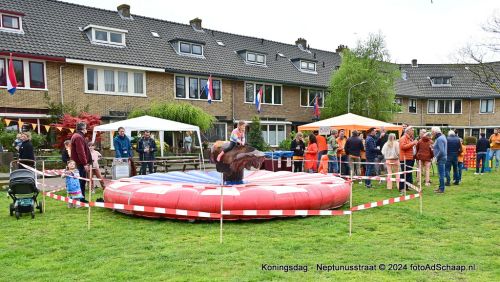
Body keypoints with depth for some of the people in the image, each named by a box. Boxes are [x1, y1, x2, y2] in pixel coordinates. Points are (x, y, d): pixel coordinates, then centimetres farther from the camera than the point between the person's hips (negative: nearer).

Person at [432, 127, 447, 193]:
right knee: (441, 173, 16)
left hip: (441, 158, -10)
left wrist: (437, 158, -15)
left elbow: (441, 151, -25)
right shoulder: (442, 136, 13)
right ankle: (441, 187, 25)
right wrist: (434, 148, 10)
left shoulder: (439, 139, -19)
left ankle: (442, 189, 1)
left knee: (441, 174, -4)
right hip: (442, 158, 10)